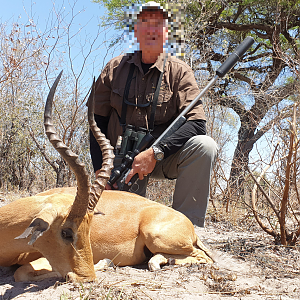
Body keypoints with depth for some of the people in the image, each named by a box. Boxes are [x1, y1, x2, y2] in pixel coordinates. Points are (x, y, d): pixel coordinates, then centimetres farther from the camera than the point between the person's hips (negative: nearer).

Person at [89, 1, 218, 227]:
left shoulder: (179, 71, -6)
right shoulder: (115, 69, 0)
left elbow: (197, 123, -17)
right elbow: (98, 122, 2)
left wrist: (155, 153, -29)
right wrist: (101, 171, -9)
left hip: (165, 156, 0)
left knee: (204, 146, -30)